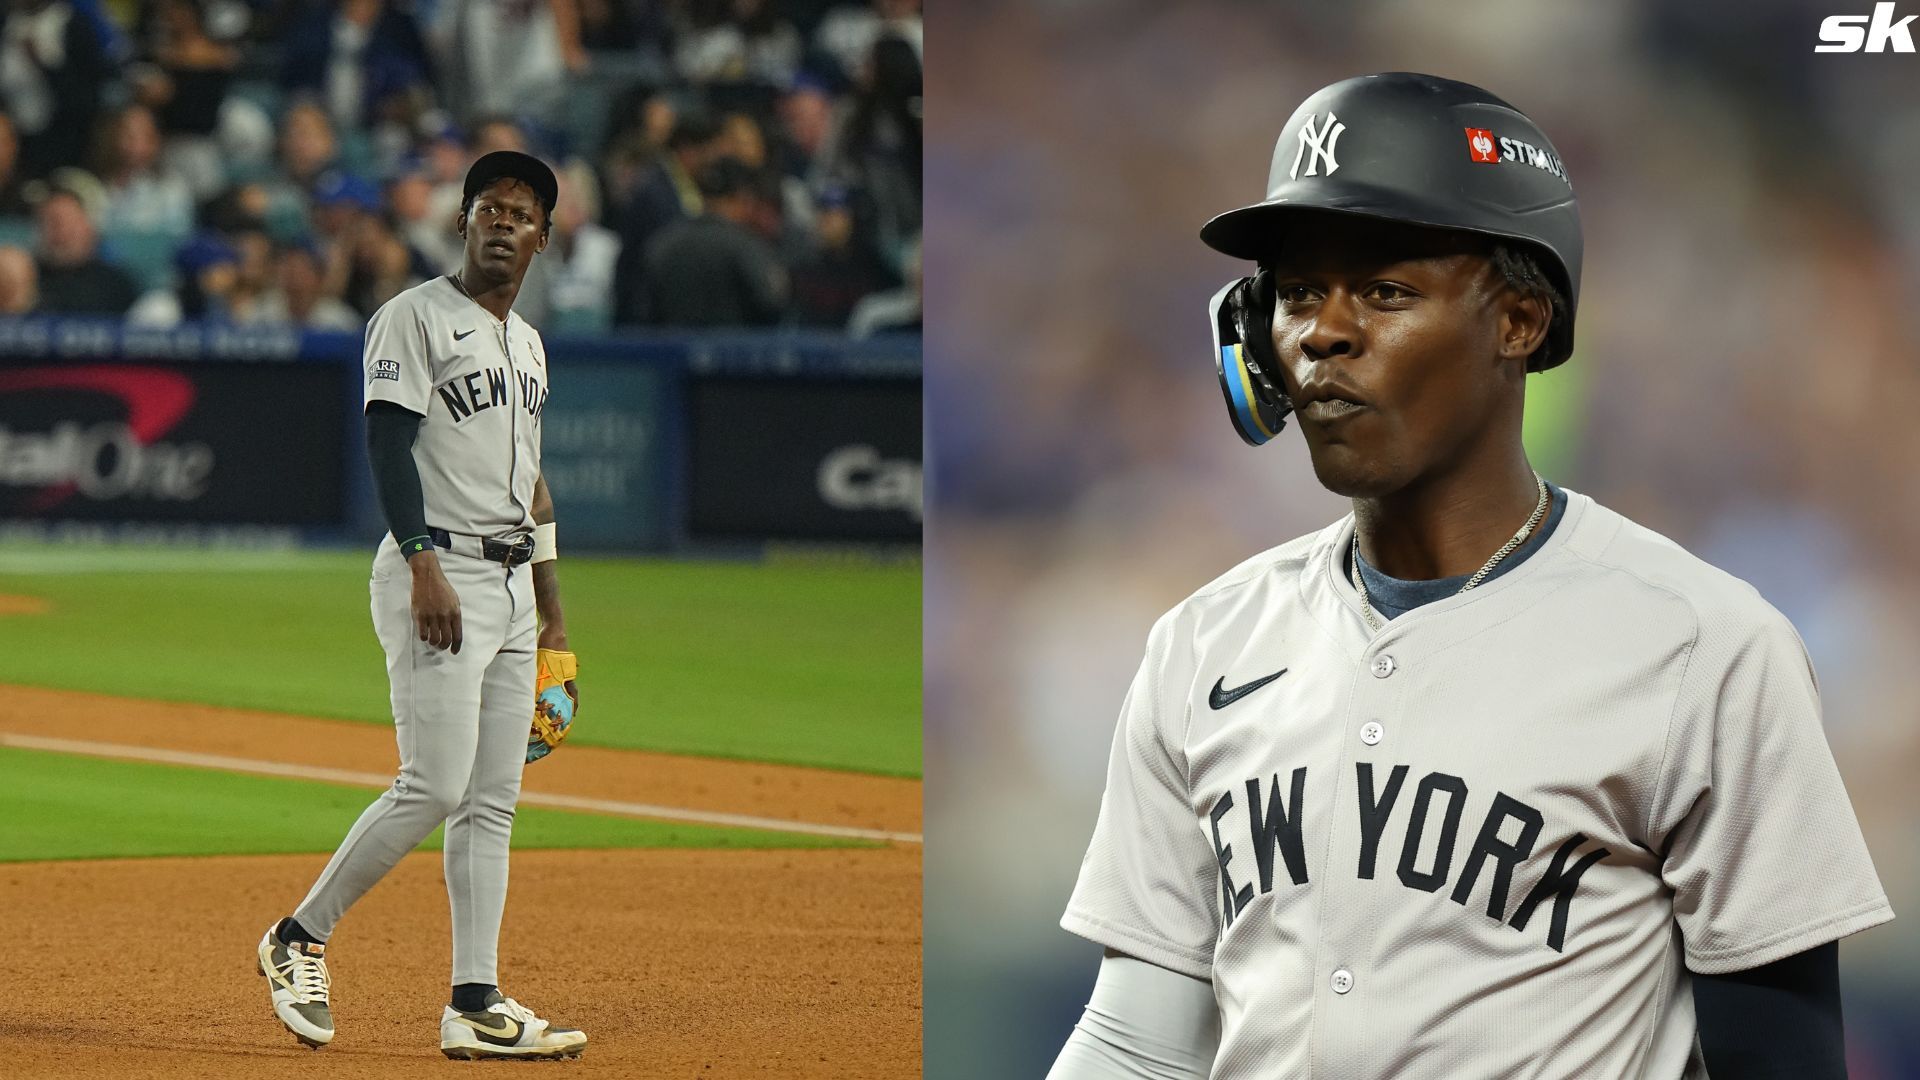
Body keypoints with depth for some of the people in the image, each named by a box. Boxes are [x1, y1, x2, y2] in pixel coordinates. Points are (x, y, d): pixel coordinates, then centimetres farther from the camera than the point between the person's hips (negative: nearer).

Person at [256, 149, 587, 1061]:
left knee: (492, 800, 3)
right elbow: (390, 445, -14)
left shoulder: (526, 345, 20)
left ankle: (475, 1005, 2)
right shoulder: (415, 318, -5)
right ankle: (300, 938, 1)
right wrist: (425, 566, -24)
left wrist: (553, 616, 20)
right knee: (435, 787, -14)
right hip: (439, 572, -8)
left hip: (511, 584, 8)